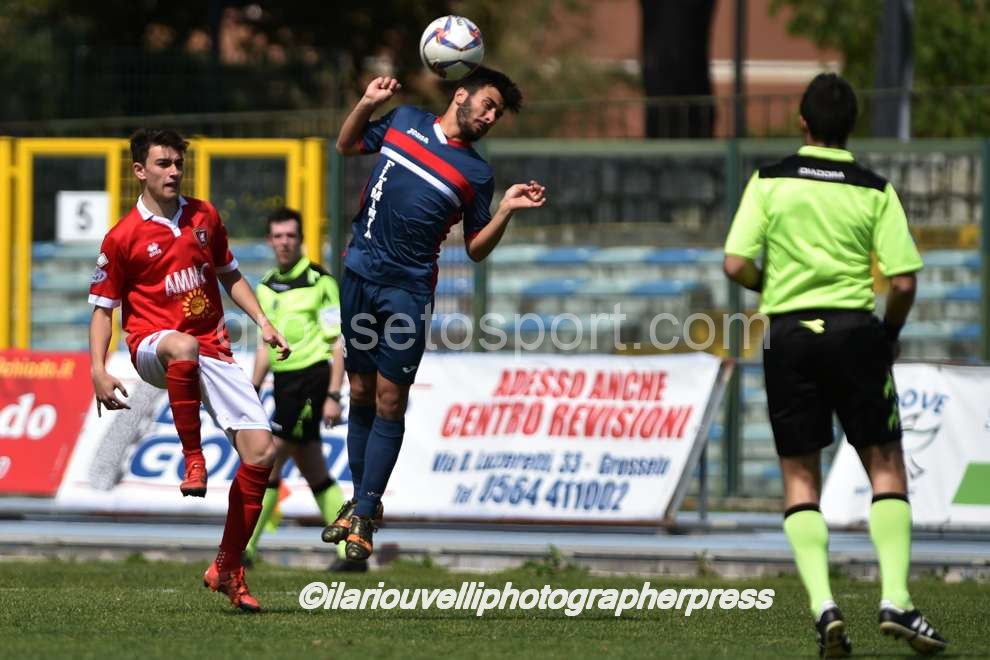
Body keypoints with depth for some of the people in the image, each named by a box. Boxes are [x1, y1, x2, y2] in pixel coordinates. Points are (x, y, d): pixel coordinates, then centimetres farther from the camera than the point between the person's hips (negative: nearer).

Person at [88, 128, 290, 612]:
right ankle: (191, 458, -32)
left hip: (212, 350, 5)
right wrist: (98, 371, -9)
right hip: (152, 344, -5)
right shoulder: (123, 237, -3)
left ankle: (227, 569, 2)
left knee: (260, 449, -9)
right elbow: (103, 308, 2)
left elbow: (229, 275, 24)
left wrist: (263, 322, 12)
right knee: (185, 346, -44)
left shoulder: (204, 217, 10)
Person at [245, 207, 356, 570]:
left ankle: (245, 546, -8)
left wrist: (333, 396, -16)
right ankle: (353, 550, 13)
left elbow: (339, 342, -11)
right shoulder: (266, 287, 13)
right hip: (285, 383, 8)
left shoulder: (320, 281, -9)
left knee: (268, 460, -11)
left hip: (312, 378, -8)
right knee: (315, 474, 9)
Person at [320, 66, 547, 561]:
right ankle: (360, 500, 20)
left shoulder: (476, 174, 3)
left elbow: (476, 249, 4)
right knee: (360, 394, 7)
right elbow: (346, 146, 21)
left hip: (408, 288, -2)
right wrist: (366, 105, 4)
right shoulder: (403, 121, 9)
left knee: (389, 402, -5)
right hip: (360, 274, 2)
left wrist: (506, 210, -11)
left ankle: (363, 516, 1)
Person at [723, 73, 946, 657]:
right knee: (886, 465, 9)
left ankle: (822, 604, -7)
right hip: (854, 330, -1)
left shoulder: (769, 182, -1)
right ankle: (896, 599, -4)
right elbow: (903, 281, -6)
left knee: (800, 476, 8)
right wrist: (892, 333, 13)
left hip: (787, 331, 1)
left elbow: (737, 265, -6)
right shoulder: (875, 191, -1)